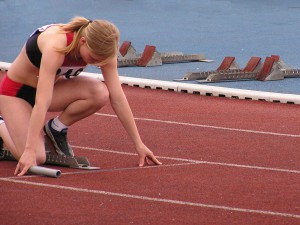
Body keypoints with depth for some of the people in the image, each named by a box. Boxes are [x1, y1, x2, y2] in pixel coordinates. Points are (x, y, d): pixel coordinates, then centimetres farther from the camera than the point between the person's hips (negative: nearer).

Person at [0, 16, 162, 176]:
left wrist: (139, 144, -15)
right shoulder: (56, 45, -38)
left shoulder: (100, 49, -19)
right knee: (36, 158, -26)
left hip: (49, 86, 5)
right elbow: (42, 102, -43)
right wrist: (30, 150, -47)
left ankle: (56, 129, 0)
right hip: (15, 91, -5)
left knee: (100, 93, -25)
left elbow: (117, 98, -15)